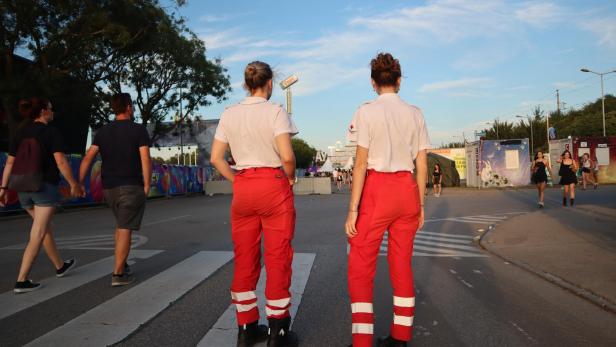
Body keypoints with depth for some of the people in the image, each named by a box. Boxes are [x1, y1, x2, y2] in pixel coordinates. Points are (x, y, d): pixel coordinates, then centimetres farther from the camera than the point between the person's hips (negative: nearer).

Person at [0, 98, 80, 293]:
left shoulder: (20, 133, 10)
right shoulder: (51, 132, -10)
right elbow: (61, 162, -16)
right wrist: (74, 185, -8)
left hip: (24, 188, 8)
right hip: (45, 187, -7)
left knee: (45, 228, 20)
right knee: (37, 236, -6)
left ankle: (60, 266, 34)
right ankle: (22, 281, -9)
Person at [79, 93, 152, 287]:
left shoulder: (103, 132, 8)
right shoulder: (139, 130, -6)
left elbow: (88, 158, 1)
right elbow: (146, 160, -14)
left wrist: (79, 183, 0)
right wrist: (147, 185, -7)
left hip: (109, 187, 6)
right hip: (131, 186, -5)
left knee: (121, 225, 22)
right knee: (125, 229, -4)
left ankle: (122, 266, 24)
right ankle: (118, 274, -5)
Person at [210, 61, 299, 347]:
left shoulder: (229, 114, 7)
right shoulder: (275, 111, -7)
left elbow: (216, 158, 4)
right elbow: (287, 156, -17)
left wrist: (237, 181, 12)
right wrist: (291, 178, 1)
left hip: (242, 187, 4)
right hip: (273, 185, -4)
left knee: (244, 260, 12)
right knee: (277, 259, 5)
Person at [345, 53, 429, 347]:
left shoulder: (367, 112, -5)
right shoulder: (415, 114, 8)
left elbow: (361, 163, -10)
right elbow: (422, 165, 7)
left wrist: (353, 209, -8)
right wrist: (420, 204, 16)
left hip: (377, 189, -5)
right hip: (408, 190, 5)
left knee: (361, 265, 4)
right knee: (402, 263, 14)